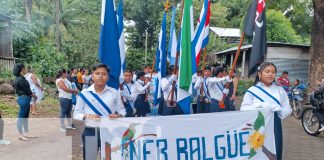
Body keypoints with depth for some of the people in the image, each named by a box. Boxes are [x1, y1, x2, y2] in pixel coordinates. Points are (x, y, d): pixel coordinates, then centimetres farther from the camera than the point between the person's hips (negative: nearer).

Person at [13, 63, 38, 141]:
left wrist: (32, 94, 7)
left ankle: (26, 133, 22)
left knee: (25, 117, 14)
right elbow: (27, 90, -15)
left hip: (25, 99, 10)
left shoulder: (20, 78, 14)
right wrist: (35, 96, -2)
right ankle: (21, 135, 5)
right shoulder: (21, 79, -17)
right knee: (21, 117, -2)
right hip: (24, 99, -10)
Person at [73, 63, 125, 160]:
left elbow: (122, 110, 5)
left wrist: (118, 115, -17)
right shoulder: (84, 93, -2)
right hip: (90, 132, 0)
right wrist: (87, 116, -17)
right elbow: (76, 114, 2)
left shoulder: (114, 93, 0)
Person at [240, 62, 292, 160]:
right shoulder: (252, 90, 0)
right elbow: (244, 109, -8)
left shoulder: (280, 90, 8)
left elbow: (288, 109, 7)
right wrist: (261, 106, -21)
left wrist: (278, 110, -14)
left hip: (275, 126, 2)